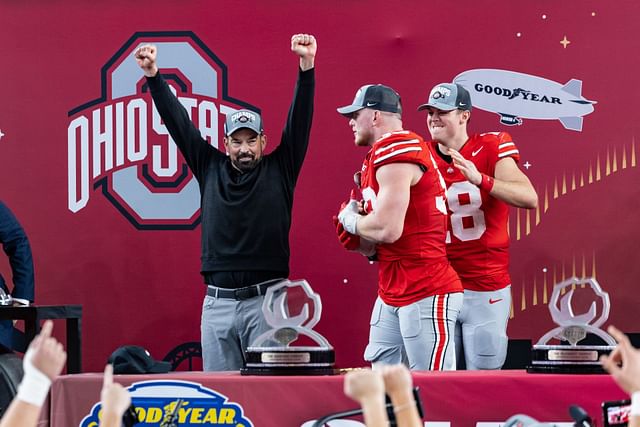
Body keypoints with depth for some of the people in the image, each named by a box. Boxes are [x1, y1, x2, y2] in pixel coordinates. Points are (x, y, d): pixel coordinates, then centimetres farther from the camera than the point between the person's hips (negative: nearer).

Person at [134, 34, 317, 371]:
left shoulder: (279, 170, 7)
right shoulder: (211, 168, 12)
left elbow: (300, 120, -1)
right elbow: (178, 123, 11)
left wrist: (306, 66, -13)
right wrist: (153, 76, 4)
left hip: (265, 301, -3)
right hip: (217, 302, 3)